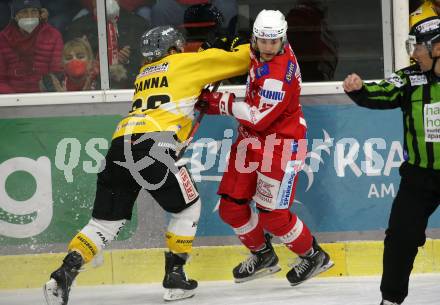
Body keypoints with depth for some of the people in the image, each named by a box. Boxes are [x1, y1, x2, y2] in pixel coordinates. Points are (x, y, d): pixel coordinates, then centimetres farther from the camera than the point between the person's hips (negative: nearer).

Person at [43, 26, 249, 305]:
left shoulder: (145, 73, 32)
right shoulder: (187, 63, 14)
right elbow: (237, 60, 18)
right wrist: (247, 51, 37)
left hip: (120, 145, 6)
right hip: (153, 145, -6)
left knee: (107, 220, 9)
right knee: (188, 207, 14)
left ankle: (64, 274, -7)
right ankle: (174, 276, 13)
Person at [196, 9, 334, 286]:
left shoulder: (279, 74, -28)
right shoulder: (259, 55, 0)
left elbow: (258, 117, -27)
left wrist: (220, 102, -18)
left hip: (280, 142, -9)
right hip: (251, 139, 9)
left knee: (272, 215, -9)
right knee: (231, 207, 7)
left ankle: (313, 256, 14)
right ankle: (263, 256, 28)